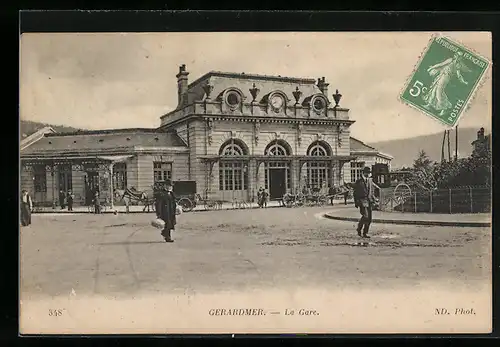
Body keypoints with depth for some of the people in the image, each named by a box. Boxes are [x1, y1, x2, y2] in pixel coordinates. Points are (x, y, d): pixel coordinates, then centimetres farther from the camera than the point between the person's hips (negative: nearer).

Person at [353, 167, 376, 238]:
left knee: (369, 219, 3)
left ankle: (365, 233, 12)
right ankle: (359, 228, 4)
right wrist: (356, 202, -6)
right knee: (365, 216, -18)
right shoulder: (358, 182, -1)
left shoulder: (370, 181, 15)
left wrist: (373, 200, 13)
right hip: (362, 201, -6)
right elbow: (355, 193, -1)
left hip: (369, 201, 6)